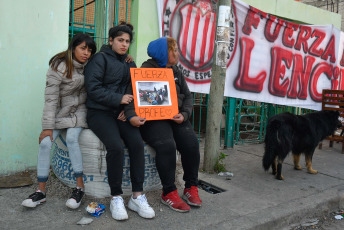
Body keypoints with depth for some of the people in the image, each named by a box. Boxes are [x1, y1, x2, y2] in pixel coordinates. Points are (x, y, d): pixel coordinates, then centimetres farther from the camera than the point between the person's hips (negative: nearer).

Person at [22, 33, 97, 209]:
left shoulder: (88, 65, 0)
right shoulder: (59, 67, -13)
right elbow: (50, 99, -15)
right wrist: (47, 127, -17)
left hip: (79, 111, 1)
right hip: (60, 113, -1)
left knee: (71, 137, -25)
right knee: (45, 143, -17)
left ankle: (80, 187, -17)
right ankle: (41, 191, -5)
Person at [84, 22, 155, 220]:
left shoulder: (129, 63, 19)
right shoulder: (100, 59, 0)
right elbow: (93, 89, -11)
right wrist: (119, 99, -15)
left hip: (121, 113, 5)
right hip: (100, 112, -5)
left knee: (137, 143, -22)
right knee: (116, 147, -29)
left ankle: (137, 197, -13)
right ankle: (116, 198, -12)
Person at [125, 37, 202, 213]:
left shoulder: (176, 72, 18)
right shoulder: (146, 71, -1)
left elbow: (187, 96, 15)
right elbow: (130, 94, -8)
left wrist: (184, 114, -4)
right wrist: (131, 115, -26)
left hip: (175, 118, 5)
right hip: (152, 119, -5)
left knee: (191, 143, -19)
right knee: (167, 145, -31)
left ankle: (191, 188, -1)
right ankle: (168, 192, -14)